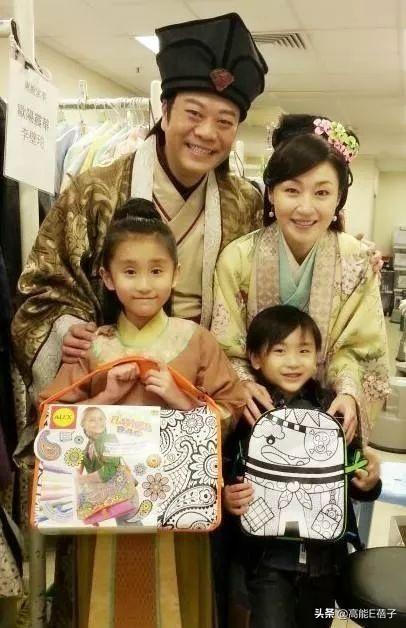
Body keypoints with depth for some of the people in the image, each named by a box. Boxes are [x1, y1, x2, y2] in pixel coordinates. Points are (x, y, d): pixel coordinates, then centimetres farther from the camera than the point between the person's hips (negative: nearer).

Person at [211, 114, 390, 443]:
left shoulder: (357, 262, -8)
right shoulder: (237, 258, -11)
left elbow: (356, 348, -2)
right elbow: (226, 349, -6)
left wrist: (348, 392, -21)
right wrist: (243, 383, -25)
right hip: (255, 416, -1)